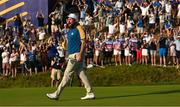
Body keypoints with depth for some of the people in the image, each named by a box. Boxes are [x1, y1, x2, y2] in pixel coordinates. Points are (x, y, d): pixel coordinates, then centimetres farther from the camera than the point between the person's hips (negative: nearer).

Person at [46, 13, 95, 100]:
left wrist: (80, 54, -24)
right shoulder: (70, 31, 18)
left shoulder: (79, 29, -10)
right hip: (71, 56, 9)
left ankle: (56, 94, -3)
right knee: (82, 74, 8)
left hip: (76, 55, -9)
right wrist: (69, 56, 20)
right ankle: (90, 93, 9)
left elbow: (83, 42, -16)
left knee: (67, 75, -6)